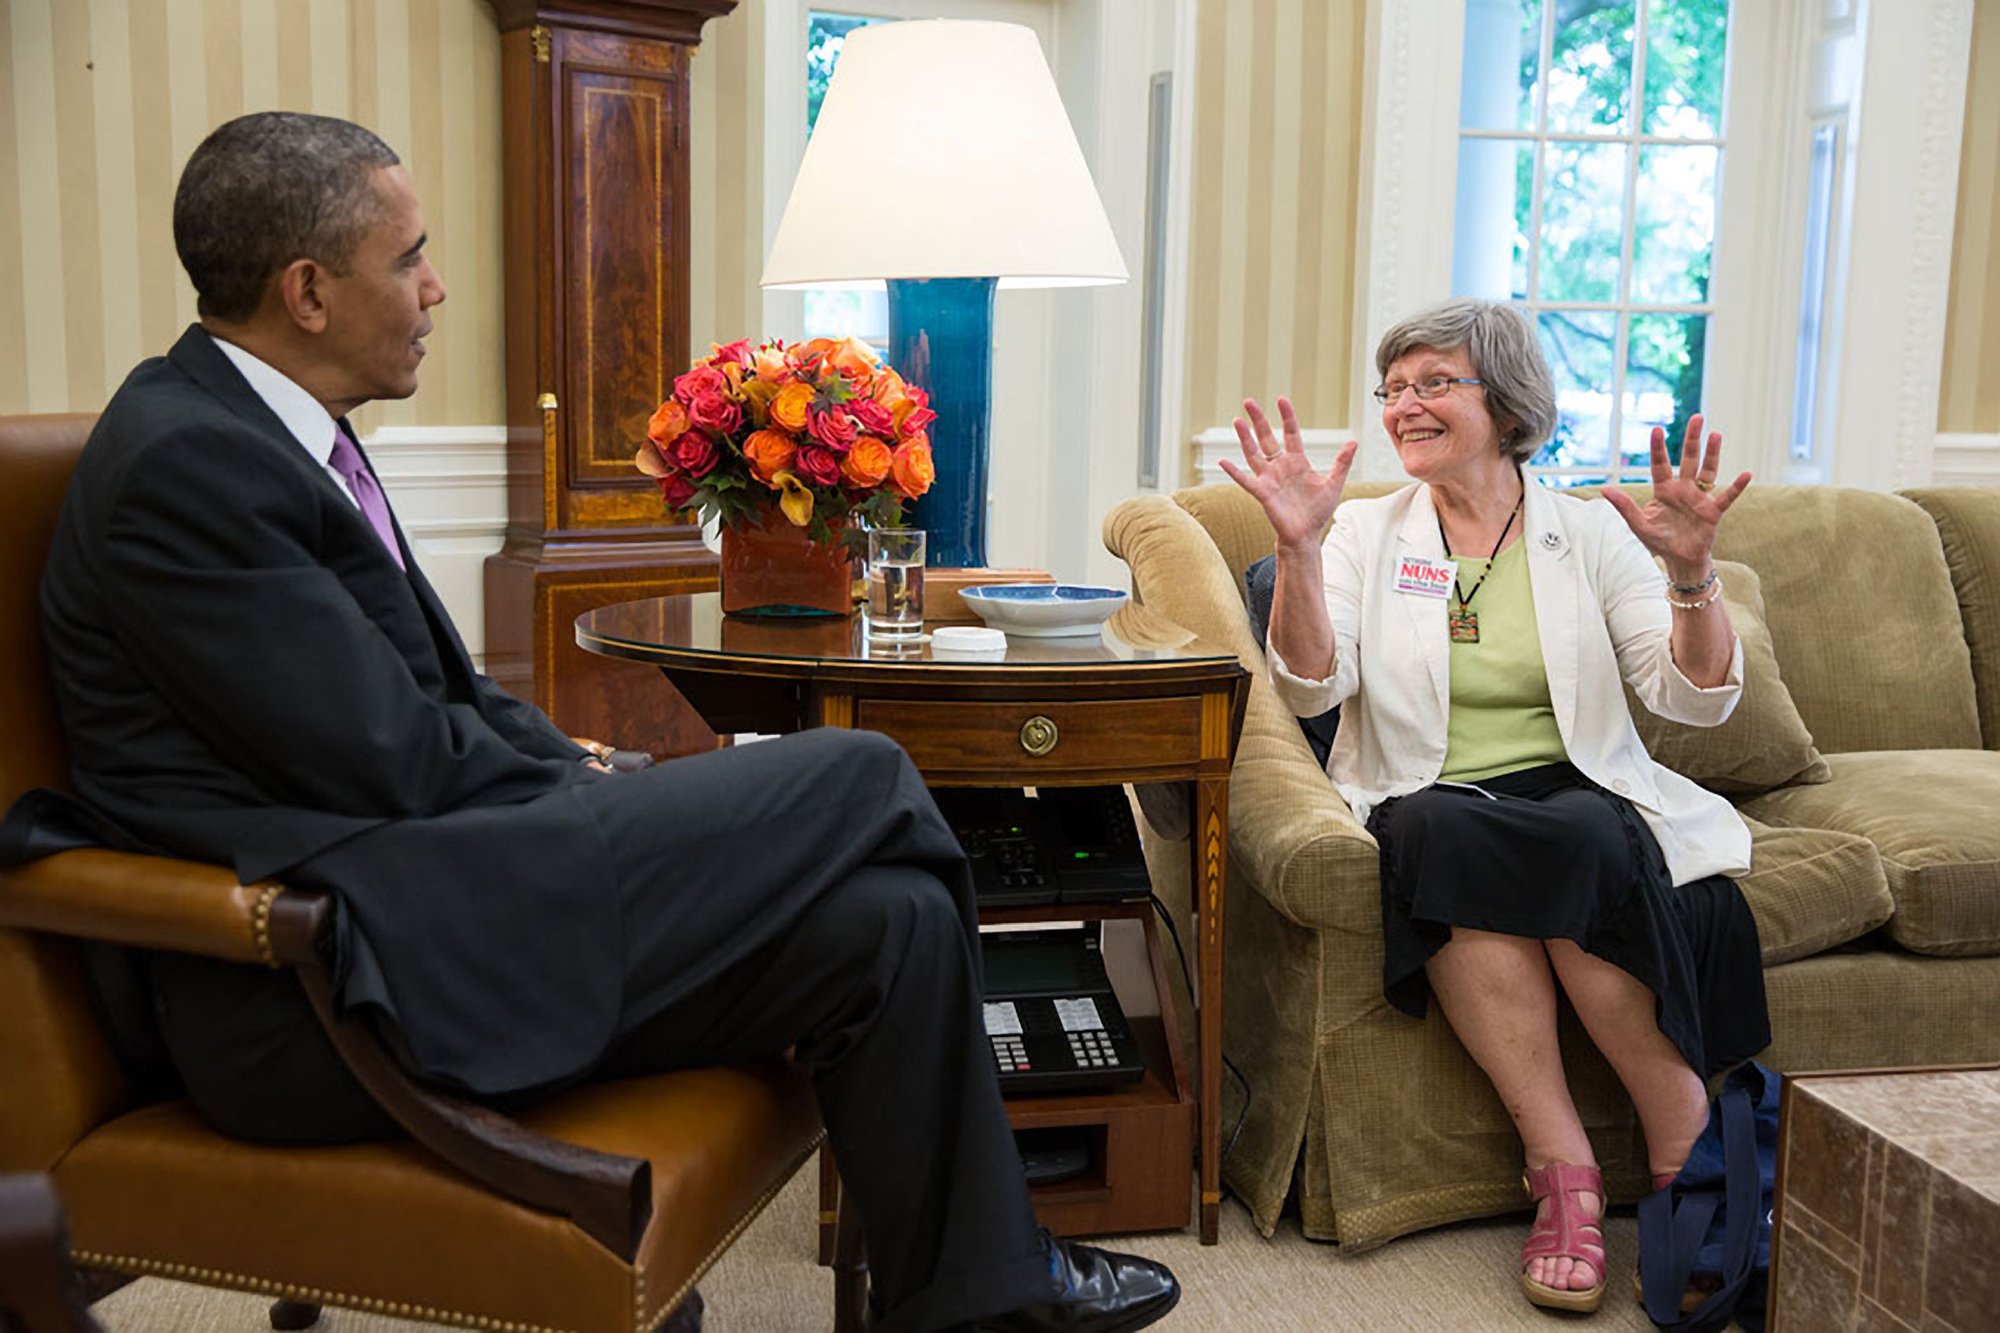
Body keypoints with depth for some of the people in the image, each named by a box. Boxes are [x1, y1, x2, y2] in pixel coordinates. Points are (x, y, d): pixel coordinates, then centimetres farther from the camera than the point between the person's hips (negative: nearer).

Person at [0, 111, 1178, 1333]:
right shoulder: (181, 461, -15)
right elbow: (395, 762, -17)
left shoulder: (262, 428, 15)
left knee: (887, 918, -7)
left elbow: (438, 695, 18)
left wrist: (581, 777, 1)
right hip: (332, 990, -9)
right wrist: (593, 799, -1)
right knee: (862, 778, -12)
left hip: (410, 893, 9)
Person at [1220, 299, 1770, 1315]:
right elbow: (1311, 688, -5)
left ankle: (1688, 1156, -18)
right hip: (1432, 803, 0)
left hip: (1581, 796, 0)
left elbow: (1697, 699, 1)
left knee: (1586, 849, -35)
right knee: (1438, 834, -35)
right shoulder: (1366, 532, 10)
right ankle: (1561, 1164, -29)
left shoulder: (1588, 533, 9)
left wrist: (1690, 571, -16)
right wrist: (1298, 548, -18)